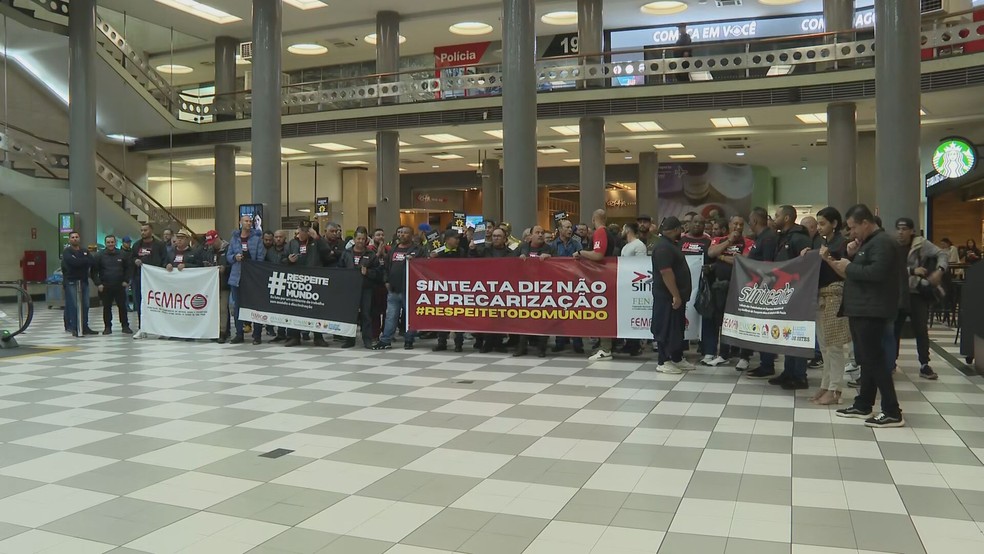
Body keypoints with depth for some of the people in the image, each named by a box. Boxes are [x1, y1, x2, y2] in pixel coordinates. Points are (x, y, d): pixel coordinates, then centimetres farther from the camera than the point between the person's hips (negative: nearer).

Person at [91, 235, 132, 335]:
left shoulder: (123, 255, 5)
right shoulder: (99, 256, 2)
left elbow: (129, 268, 10)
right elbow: (94, 271, 3)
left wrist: (126, 281, 0)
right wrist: (98, 284, -5)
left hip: (120, 286, 0)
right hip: (105, 287, 0)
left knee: (122, 307, 2)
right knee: (107, 308, 5)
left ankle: (125, 326, 8)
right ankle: (107, 327, 12)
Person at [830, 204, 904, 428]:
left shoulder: (882, 242, -13)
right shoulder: (867, 242, 19)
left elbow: (876, 272, -27)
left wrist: (849, 267, -14)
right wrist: (851, 257, 3)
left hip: (872, 311, -10)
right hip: (861, 310, 10)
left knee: (874, 359, -9)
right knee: (866, 359, 14)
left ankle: (892, 413, -5)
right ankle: (863, 405, 22)